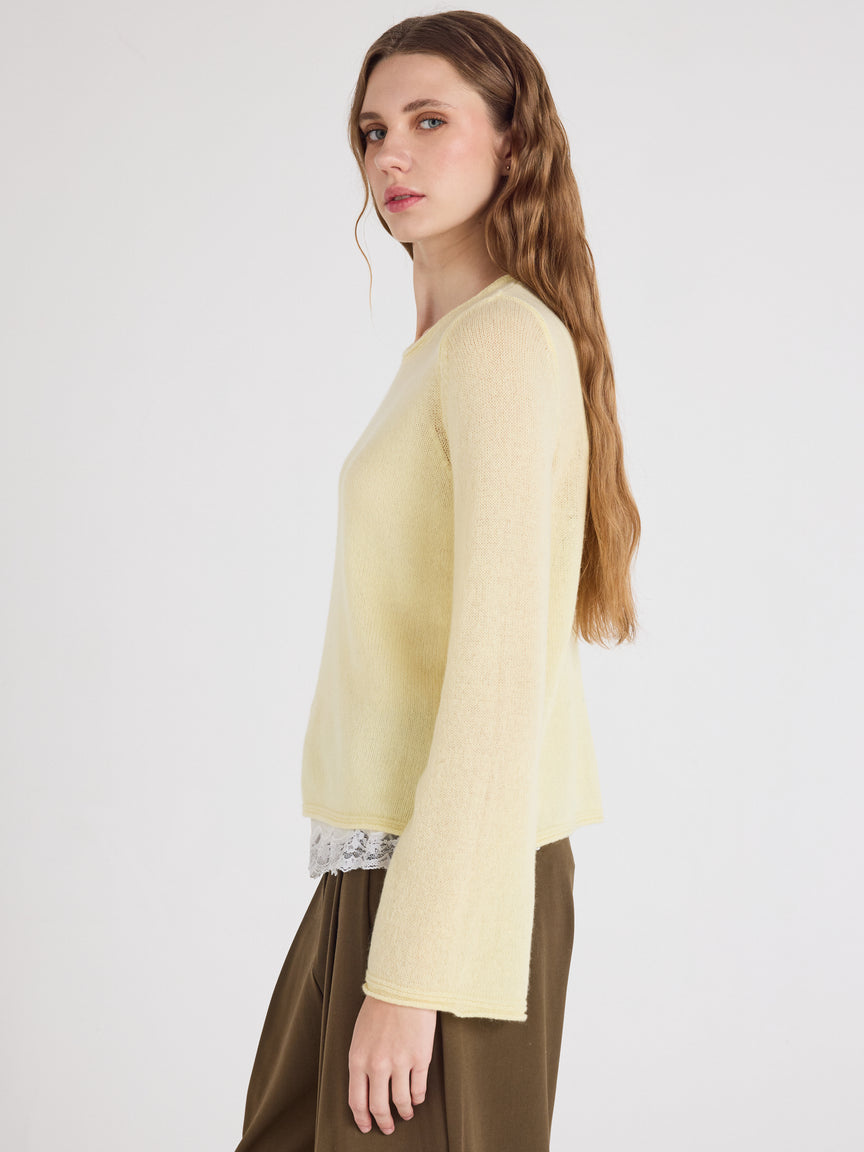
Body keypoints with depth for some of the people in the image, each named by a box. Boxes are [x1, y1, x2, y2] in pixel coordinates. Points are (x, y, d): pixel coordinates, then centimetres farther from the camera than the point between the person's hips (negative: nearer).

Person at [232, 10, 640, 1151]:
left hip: (447, 879, -9)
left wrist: (413, 971, -21)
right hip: (378, 863, 9)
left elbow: (502, 672, -20)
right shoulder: (448, 343, 14)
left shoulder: (506, 340, -14)